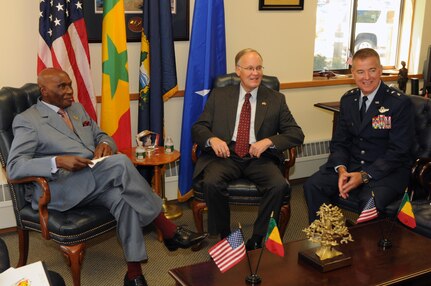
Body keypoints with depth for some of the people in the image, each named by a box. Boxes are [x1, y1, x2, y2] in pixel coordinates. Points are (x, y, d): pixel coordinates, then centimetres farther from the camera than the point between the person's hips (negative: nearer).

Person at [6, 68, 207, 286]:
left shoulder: (77, 108, 20)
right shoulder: (27, 120, -1)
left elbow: (101, 136, 24)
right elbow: (14, 167, -11)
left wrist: (105, 144, -3)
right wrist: (59, 162, -27)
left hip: (95, 183, 6)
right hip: (59, 188, -6)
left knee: (122, 198, -29)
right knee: (120, 163, -30)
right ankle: (168, 230, -23)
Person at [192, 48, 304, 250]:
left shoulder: (276, 99, 12)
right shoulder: (219, 96, 13)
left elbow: (296, 134, 6)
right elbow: (198, 127, 9)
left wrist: (268, 141, -13)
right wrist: (212, 139, -15)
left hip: (259, 157, 0)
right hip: (226, 154, 0)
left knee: (279, 185, -29)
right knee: (211, 182, -31)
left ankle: (257, 241, -11)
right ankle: (225, 237, -8)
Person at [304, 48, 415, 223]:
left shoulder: (400, 103, -10)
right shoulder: (348, 100, 7)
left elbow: (398, 151, -13)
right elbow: (339, 141, 8)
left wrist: (364, 176, -20)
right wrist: (341, 169, -12)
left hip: (389, 171, -5)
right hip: (351, 164, 5)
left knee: (371, 200, -34)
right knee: (312, 186, -15)